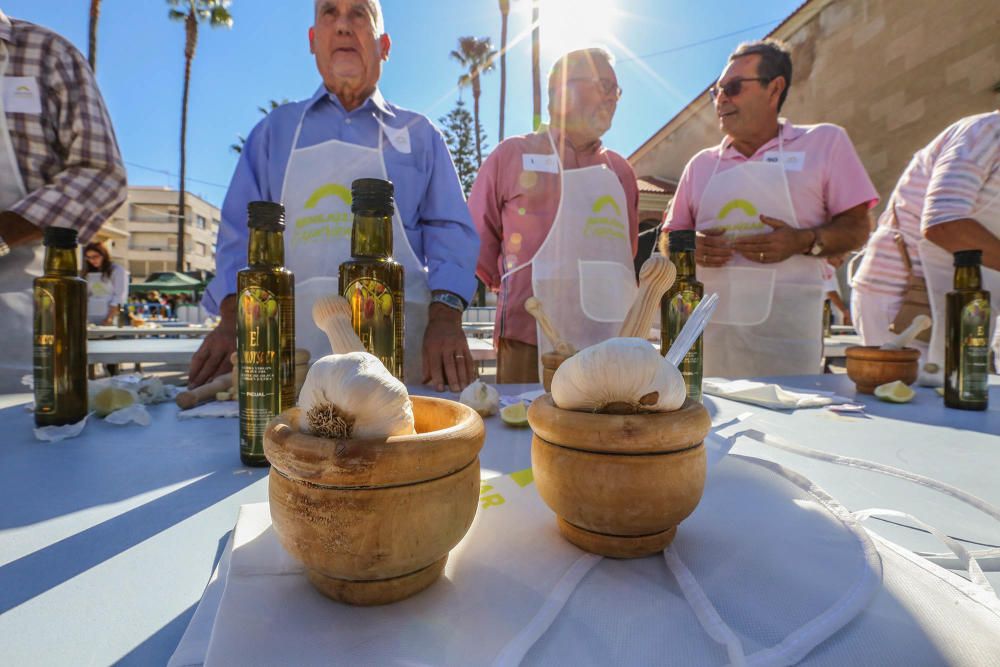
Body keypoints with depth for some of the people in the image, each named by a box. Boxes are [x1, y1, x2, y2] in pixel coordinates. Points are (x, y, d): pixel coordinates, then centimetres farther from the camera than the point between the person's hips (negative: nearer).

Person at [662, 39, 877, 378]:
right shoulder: (701, 164, 15)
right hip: (709, 321, 2)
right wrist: (692, 248, -6)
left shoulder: (825, 141, 10)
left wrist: (803, 242, -13)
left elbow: (857, 227, 6)